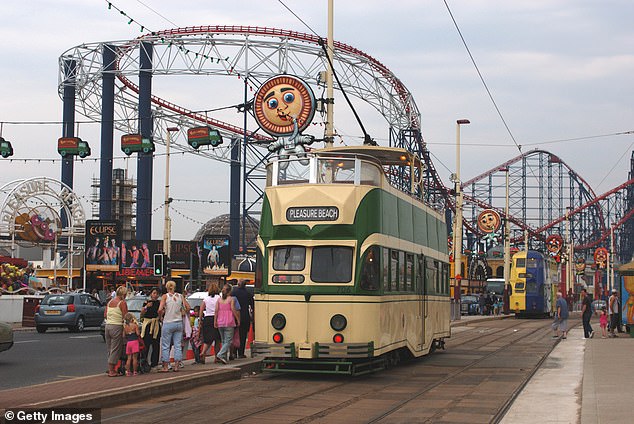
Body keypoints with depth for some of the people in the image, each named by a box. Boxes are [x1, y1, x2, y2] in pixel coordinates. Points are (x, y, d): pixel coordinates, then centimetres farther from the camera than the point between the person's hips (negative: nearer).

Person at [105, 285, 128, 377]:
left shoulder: (110, 302, 13)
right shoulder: (122, 303, -8)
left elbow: (105, 315, 15)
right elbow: (125, 316, -12)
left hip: (108, 325, 7)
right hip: (117, 327, -7)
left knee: (109, 349, 14)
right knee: (115, 349, -3)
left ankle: (110, 369, 15)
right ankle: (112, 371, -4)